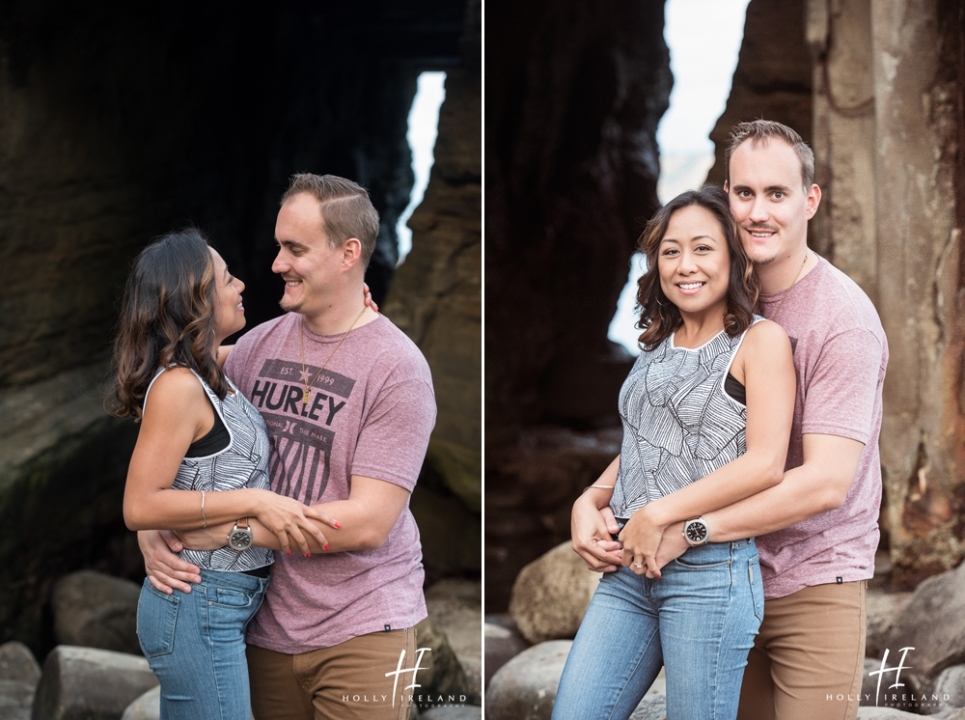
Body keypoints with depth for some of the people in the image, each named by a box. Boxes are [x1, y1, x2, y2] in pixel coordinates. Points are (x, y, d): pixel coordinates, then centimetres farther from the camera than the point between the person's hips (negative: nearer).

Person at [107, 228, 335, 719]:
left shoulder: (212, 378, 9)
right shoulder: (178, 386, -17)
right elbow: (139, 506, -21)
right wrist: (254, 502, -23)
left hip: (228, 602, 9)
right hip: (198, 607, -9)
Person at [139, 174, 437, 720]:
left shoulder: (397, 368, -12)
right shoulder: (260, 345, 5)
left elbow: (369, 522, -18)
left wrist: (231, 529, -19)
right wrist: (152, 531, -8)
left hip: (362, 629, -5)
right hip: (268, 628, 5)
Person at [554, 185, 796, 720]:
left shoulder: (761, 340, -3)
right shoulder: (658, 347, 17)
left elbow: (766, 463, -14)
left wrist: (658, 515, -15)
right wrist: (590, 501, 7)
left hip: (711, 570, -6)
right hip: (629, 570, 7)